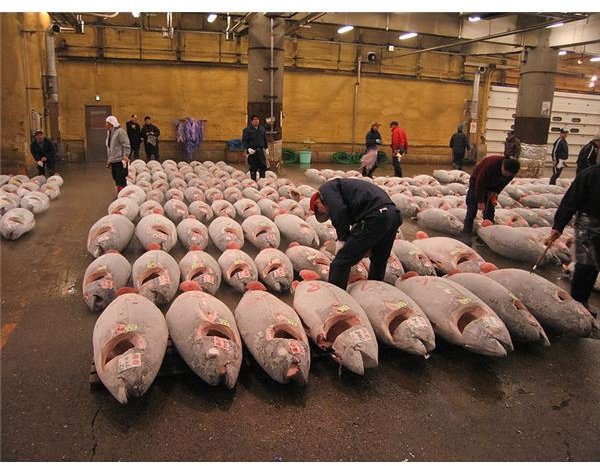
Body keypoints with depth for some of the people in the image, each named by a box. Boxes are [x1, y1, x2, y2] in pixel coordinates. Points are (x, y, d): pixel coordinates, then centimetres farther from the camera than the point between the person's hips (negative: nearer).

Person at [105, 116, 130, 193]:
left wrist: (125, 156, -25)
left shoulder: (120, 132, -11)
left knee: (121, 181, -9)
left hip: (120, 161, -9)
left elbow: (126, 146, -17)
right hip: (113, 161, 9)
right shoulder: (109, 132, 17)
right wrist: (108, 159, 22)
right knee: (116, 180, 13)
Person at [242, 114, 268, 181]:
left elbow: (265, 140, 19)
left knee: (263, 166, 1)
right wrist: (248, 148, -18)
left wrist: (266, 149, 15)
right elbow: (244, 140, -7)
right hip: (252, 151, -4)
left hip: (260, 151, 4)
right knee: (253, 168, 1)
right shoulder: (247, 130, -4)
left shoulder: (262, 129, 12)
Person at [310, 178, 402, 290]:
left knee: (341, 263, -1)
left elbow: (339, 211, -11)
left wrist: (342, 239, -1)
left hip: (375, 217, -10)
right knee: (379, 261, 28)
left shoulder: (326, 188, 8)